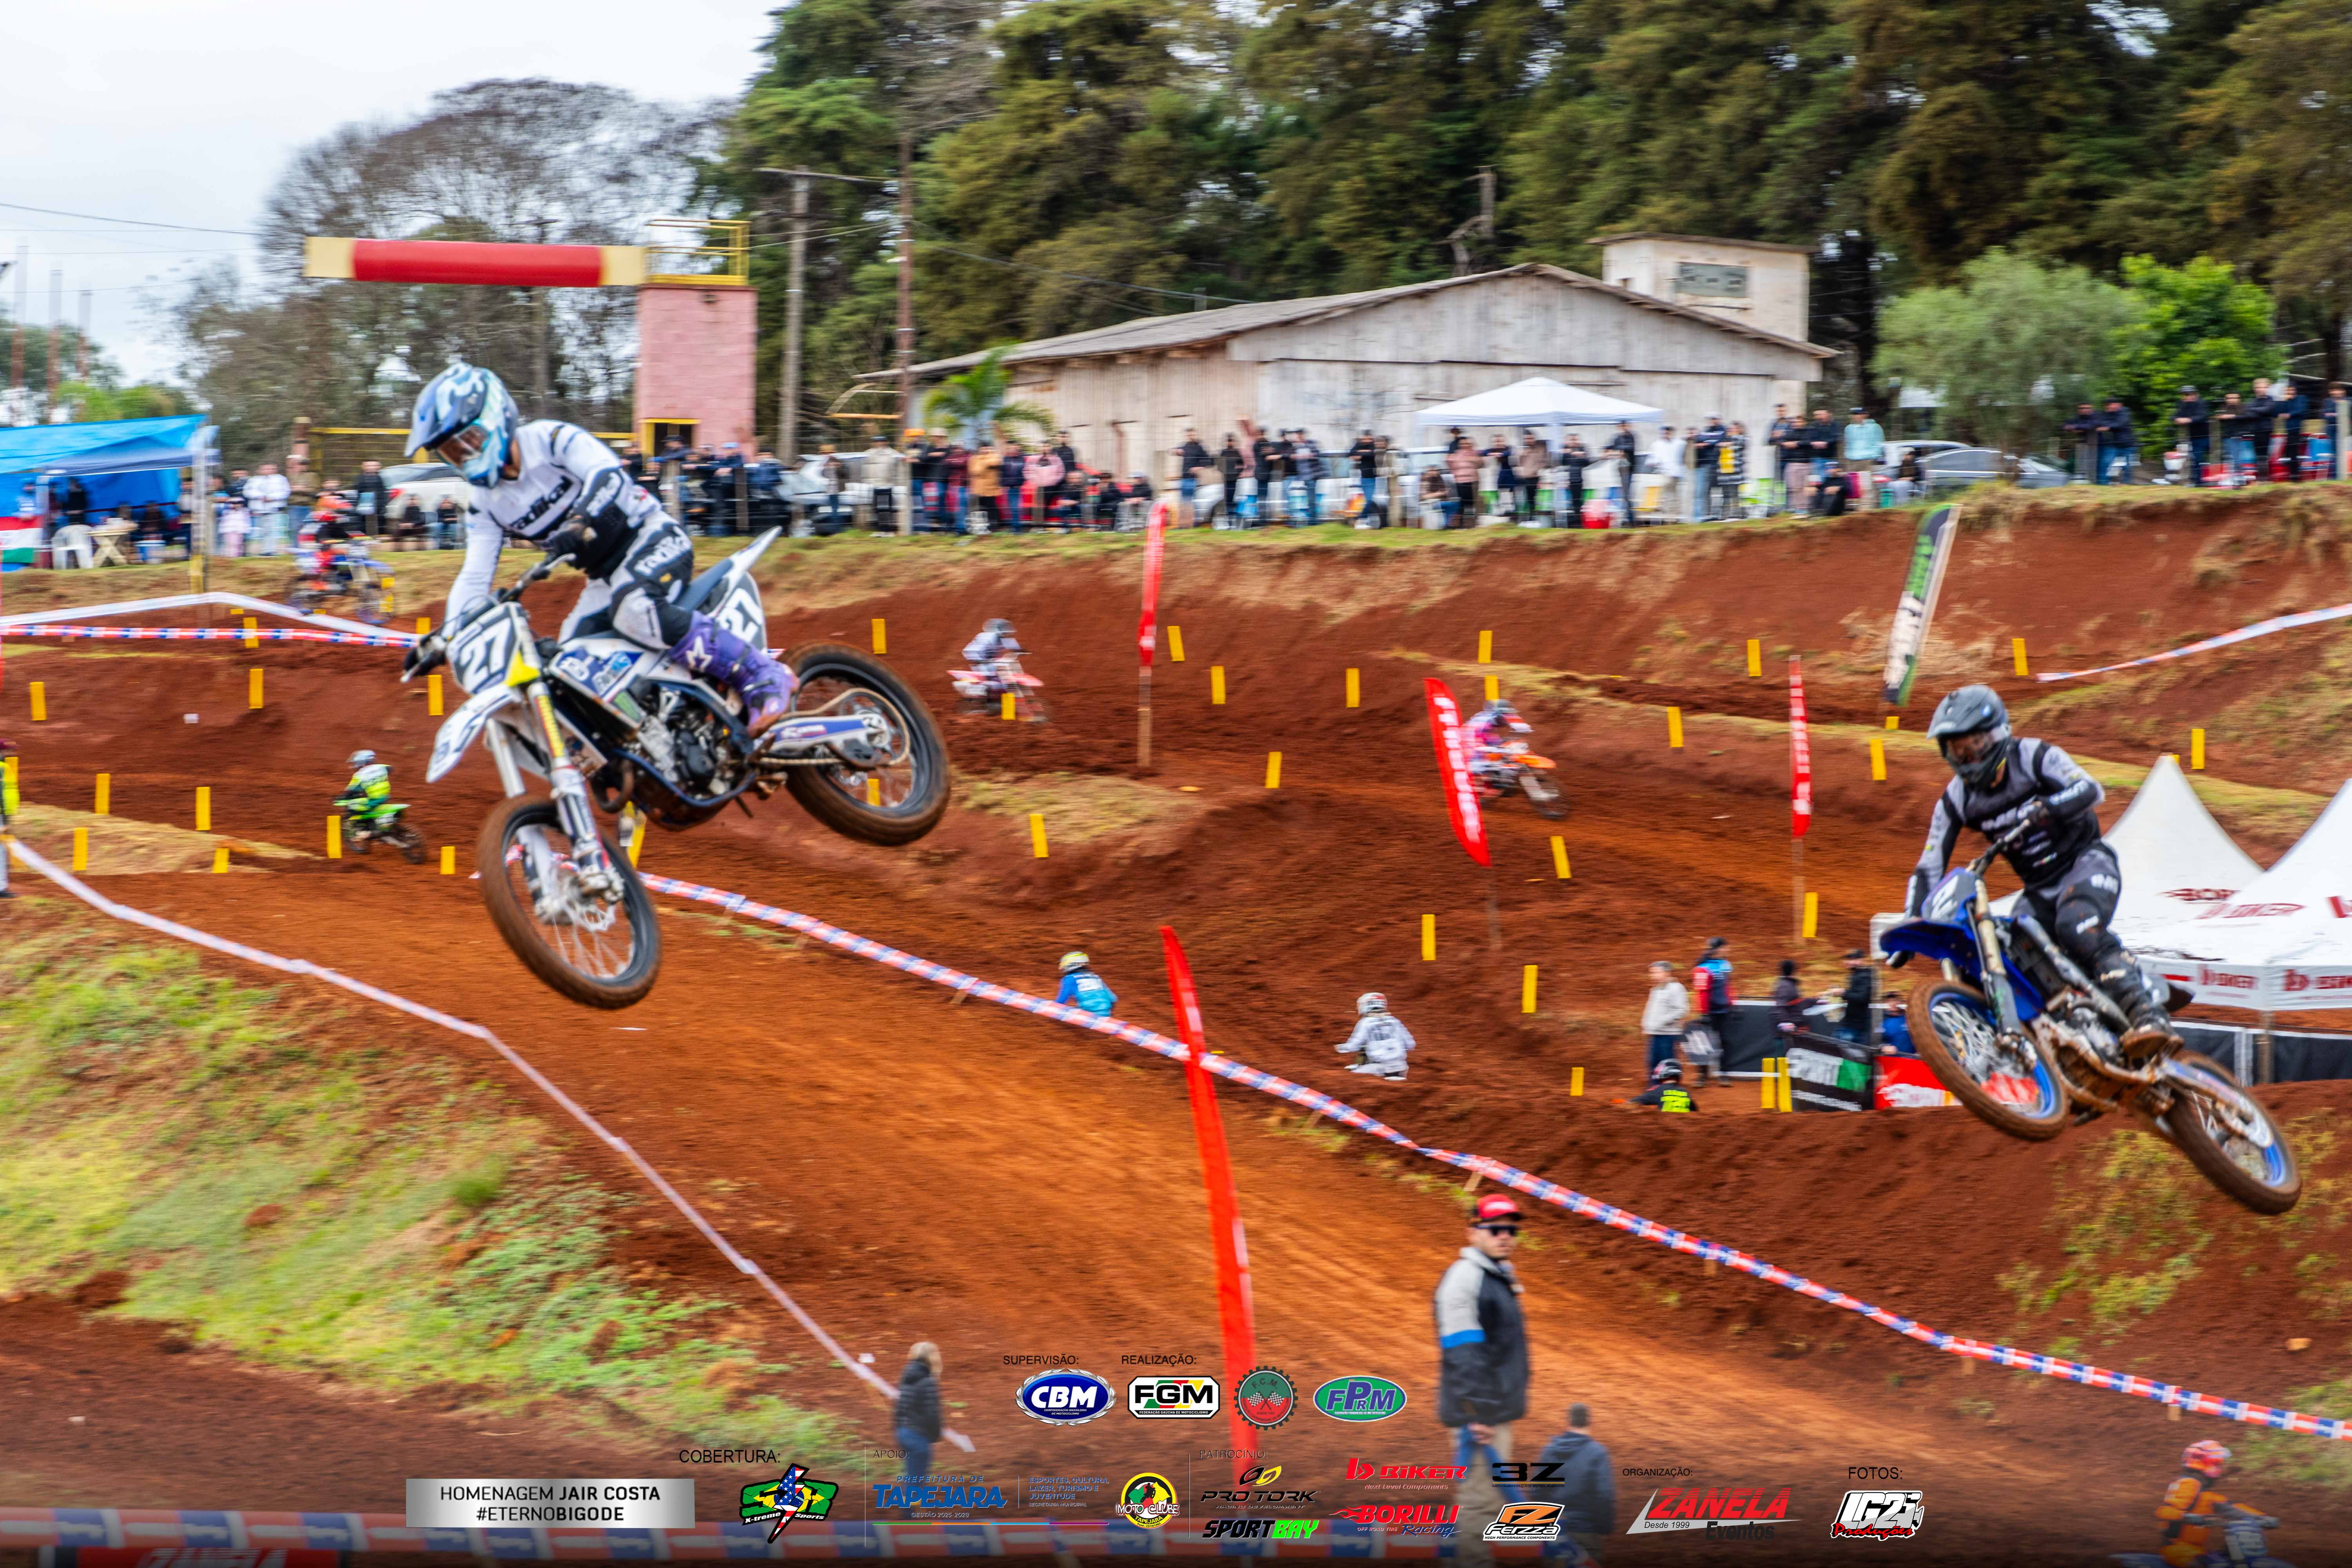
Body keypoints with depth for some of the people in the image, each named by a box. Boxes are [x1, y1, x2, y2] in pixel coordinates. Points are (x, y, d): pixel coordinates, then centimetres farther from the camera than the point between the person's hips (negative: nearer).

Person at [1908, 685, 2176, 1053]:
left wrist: (2046, 809, -41)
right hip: (2039, 891, 6)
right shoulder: (1955, 801, 3)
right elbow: (1929, 869, 4)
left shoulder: (2034, 757, -9)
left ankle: (2149, 1016, -45)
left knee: (2078, 929, -35)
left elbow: (2091, 791, -23)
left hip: (2085, 862, -6)